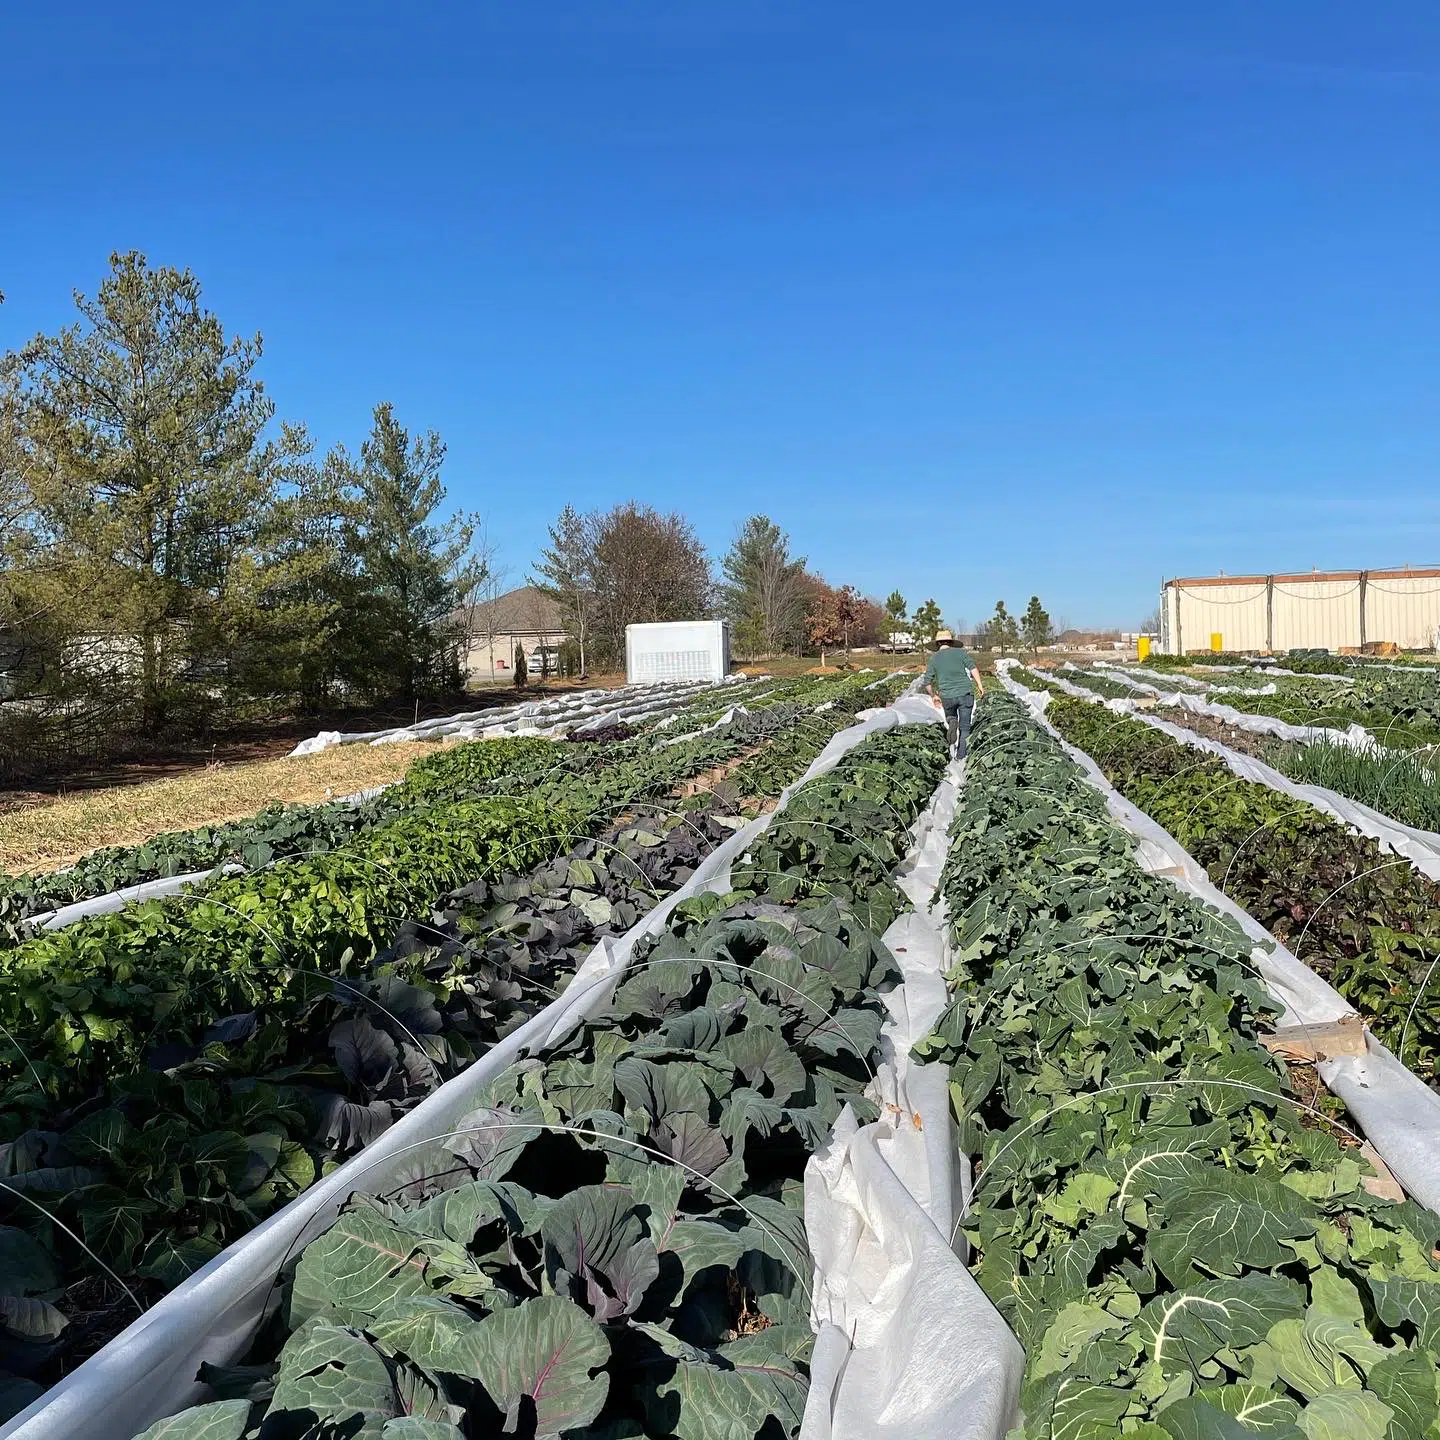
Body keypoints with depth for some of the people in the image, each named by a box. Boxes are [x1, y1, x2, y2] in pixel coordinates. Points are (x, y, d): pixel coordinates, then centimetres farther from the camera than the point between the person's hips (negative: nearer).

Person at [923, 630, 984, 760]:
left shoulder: (934, 658, 6)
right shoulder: (959, 652, 5)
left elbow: (927, 682, 5)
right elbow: (972, 667, -9)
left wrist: (933, 696, 19)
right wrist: (980, 685, -10)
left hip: (947, 696, 1)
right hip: (965, 693, -1)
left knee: (951, 717, 28)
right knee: (964, 727, 10)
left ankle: (952, 723, -6)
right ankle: (960, 756, 4)